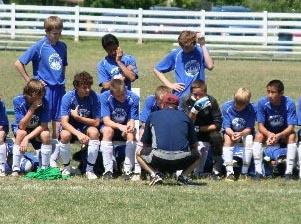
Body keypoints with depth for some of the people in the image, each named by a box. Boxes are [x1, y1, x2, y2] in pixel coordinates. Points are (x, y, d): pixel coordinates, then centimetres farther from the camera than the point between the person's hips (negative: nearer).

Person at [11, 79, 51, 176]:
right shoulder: (18, 101, -25)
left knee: (46, 134, -30)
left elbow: (44, 126, -22)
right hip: (19, 128, -2)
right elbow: (22, 126, -28)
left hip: (37, 129, 2)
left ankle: (44, 168, -13)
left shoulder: (43, 102, -21)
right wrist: (32, 108, -37)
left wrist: (27, 138, -32)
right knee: (21, 133, -35)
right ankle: (15, 169, -27)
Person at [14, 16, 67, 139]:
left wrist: (62, 79, 12)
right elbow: (18, 64, -10)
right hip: (45, 88, -5)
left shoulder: (62, 46, 8)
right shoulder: (39, 47, -9)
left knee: (58, 119, 7)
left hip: (59, 88, 5)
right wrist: (30, 81, -8)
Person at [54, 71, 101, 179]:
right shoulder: (68, 97, -17)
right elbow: (64, 122, -25)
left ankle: (89, 170, -20)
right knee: (65, 135, -34)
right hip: (71, 128, -1)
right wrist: (78, 134, -40)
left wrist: (77, 117, -19)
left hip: (87, 127, 1)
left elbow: (96, 122, -13)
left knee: (94, 132, -33)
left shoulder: (93, 96, -15)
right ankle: (66, 167, -8)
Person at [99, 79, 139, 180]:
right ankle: (108, 170, -34)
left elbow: (131, 120, -16)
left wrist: (131, 125, -42)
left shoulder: (133, 98, -16)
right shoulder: (104, 97, -18)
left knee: (131, 133, -32)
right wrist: (120, 126, -42)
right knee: (107, 130, -35)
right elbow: (106, 120, -23)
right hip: (111, 126, -1)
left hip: (125, 128, 1)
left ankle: (127, 170, -28)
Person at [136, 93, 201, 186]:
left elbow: (145, 144, 24)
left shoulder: (153, 115, 19)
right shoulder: (185, 116, 20)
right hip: (182, 160, 1)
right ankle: (184, 175, 8)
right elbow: (194, 145, 22)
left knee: (139, 153, 28)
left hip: (159, 159, -1)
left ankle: (154, 174, 4)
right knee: (197, 155, 33)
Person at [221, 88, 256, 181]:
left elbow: (249, 128, -20)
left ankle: (244, 172, -26)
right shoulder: (227, 107, -17)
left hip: (245, 132, 0)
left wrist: (241, 134, -43)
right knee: (227, 139, -33)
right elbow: (227, 127, -18)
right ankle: (229, 171, -35)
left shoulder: (250, 109, -19)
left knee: (249, 140, -33)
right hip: (230, 132, 0)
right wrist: (232, 134, -41)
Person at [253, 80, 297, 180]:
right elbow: (260, 125, -18)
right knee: (258, 136, -28)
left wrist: (278, 136, -44)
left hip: (283, 133, -1)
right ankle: (258, 171, -30)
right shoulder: (262, 103, -20)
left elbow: (291, 127, -25)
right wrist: (269, 134, -40)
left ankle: (289, 172, -31)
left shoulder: (289, 103, -23)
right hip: (267, 132, 1)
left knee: (292, 136, -30)